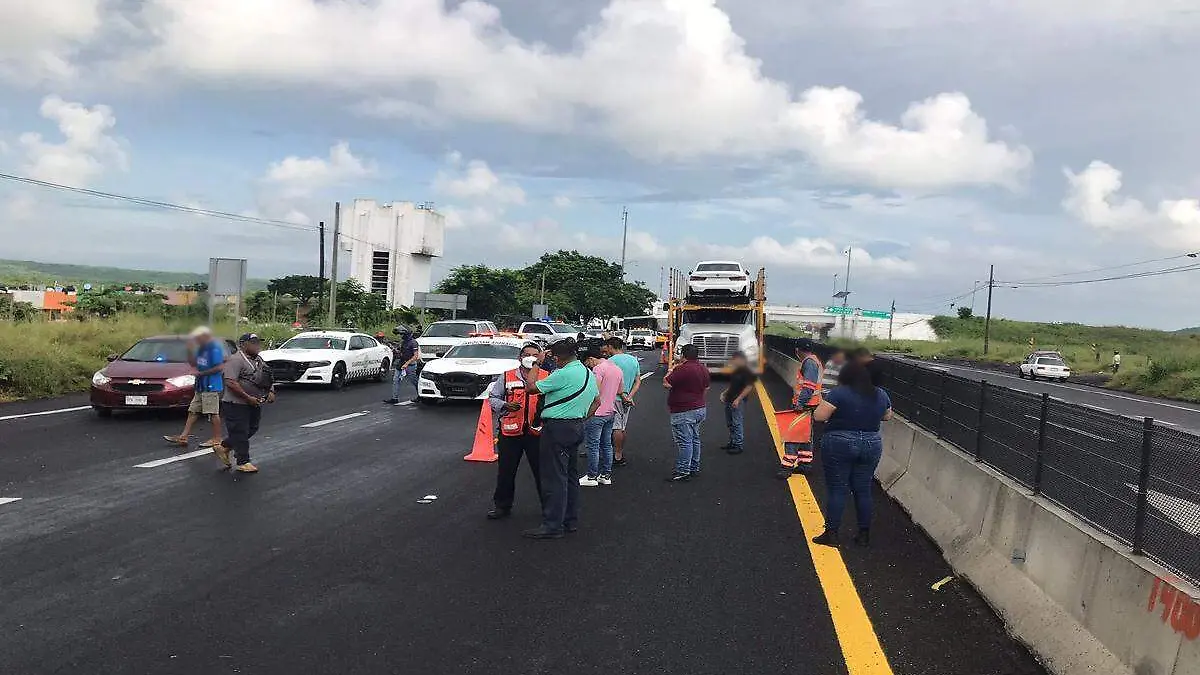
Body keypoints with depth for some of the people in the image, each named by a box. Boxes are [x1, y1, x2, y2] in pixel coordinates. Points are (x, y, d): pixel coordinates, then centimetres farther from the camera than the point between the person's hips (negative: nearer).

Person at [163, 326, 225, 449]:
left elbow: (220, 367, -20)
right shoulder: (202, 348, 16)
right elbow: (193, 363, 22)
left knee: (213, 413, -6)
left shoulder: (214, 348, -14)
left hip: (211, 387, -10)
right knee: (193, 411, 10)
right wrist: (190, 350, 6)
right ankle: (183, 437, 14)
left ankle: (217, 439, 0)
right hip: (201, 386, 10)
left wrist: (201, 373, -15)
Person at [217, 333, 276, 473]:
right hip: (236, 404, -9)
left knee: (251, 429, 14)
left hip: (255, 404, 9)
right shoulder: (235, 360, -14)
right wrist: (248, 397, -24)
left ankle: (224, 448, 29)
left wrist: (271, 392, 2)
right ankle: (243, 462, 6)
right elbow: (231, 383, -23)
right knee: (240, 432, -2)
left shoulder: (259, 360, 14)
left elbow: (268, 380, 22)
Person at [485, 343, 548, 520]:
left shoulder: (547, 377, 5)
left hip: (536, 432, -1)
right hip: (511, 432, 1)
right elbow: (492, 397, 8)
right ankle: (502, 505, 24)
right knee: (506, 471, 9)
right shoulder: (507, 377, 7)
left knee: (541, 471, 5)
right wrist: (505, 405, -11)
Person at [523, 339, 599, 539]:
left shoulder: (564, 374, -19)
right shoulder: (588, 373, 11)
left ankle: (552, 526, 0)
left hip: (557, 428, -10)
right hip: (576, 427, 10)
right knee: (570, 475, 16)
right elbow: (597, 401, 21)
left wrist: (536, 365, -2)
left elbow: (531, 387, -14)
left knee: (554, 478, -4)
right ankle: (571, 520, 24)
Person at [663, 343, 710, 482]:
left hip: (684, 412, -9)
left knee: (684, 442, -5)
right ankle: (694, 468, 26)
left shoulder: (682, 369, -22)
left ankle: (683, 472, -2)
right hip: (700, 408, 9)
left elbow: (666, 384, -19)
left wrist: (671, 371, -4)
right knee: (694, 439, 17)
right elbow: (707, 387, 20)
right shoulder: (703, 368, 7)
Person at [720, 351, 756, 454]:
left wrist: (738, 399, -20)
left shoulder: (747, 372, -12)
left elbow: (749, 387, -16)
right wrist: (724, 393, 12)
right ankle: (732, 443, 24)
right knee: (730, 423, 14)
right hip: (729, 400, 9)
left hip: (738, 402, -9)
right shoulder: (735, 371, 16)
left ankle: (738, 445, -3)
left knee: (737, 424, -7)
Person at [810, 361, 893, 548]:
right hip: (871, 447, 5)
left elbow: (819, 416, -14)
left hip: (839, 445, -5)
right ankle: (864, 535, 17)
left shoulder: (839, 393, -13)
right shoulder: (880, 395, 4)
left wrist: (826, 405, 4)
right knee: (863, 490, 12)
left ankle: (831, 534, 5)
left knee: (836, 490, 1)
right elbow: (887, 416, 20)